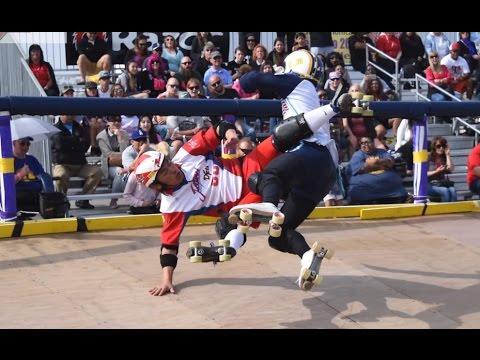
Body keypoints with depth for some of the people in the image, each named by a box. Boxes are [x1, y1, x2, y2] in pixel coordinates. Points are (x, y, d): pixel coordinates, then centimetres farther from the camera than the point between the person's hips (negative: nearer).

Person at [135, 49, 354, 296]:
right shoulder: (172, 205, -12)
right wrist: (167, 277, -22)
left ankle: (335, 108, -7)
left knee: (284, 135, -13)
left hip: (248, 169, 3)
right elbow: (169, 243, -12)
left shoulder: (184, 157, -4)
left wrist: (229, 132, -19)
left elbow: (214, 134, 3)